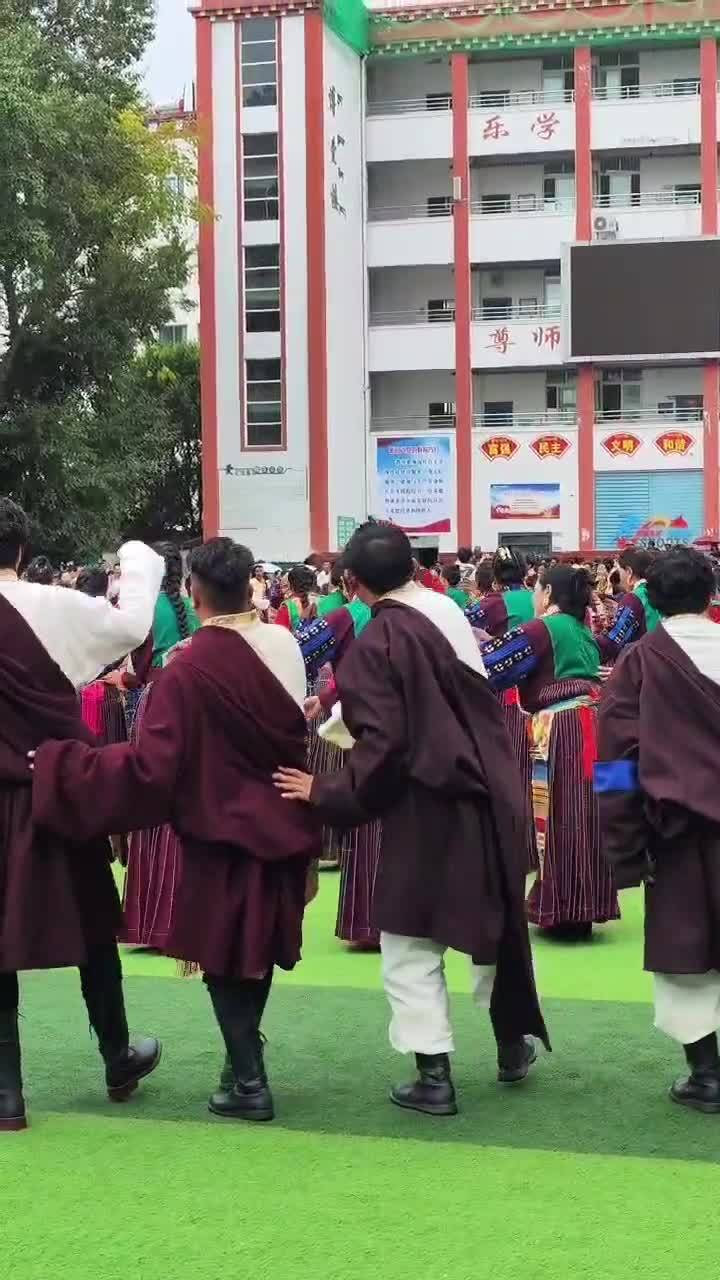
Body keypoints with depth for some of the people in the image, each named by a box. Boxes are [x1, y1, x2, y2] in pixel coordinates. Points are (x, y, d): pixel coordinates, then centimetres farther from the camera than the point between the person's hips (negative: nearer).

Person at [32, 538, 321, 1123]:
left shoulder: (188, 670, -23)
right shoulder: (284, 645, -6)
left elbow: (150, 767, -24)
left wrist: (59, 763, -18)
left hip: (223, 832, -6)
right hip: (280, 825, 6)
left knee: (224, 954, 7)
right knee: (258, 944, 19)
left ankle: (249, 1082, 9)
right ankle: (245, 1059, 33)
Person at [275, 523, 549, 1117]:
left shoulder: (376, 644, -18)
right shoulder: (449, 612, 2)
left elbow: (382, 746, -22)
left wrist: (328, 793, -12)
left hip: (426, 806, -7)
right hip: (489, 794, 7)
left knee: (412, 944, 5)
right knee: (493, 921, 24)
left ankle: (434, 1075, 5)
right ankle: (513, 1043, 35)